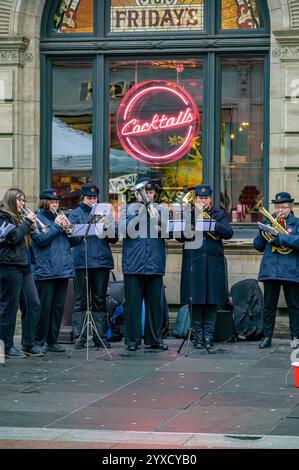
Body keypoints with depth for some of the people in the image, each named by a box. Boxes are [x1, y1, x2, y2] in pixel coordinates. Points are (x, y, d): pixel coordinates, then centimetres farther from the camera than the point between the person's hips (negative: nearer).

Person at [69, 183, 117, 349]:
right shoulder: (76, 214, 8)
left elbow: (114, 238, 10)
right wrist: (90, 223, -19)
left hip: (102, 261, 3)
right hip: (82, 261, -3)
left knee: (100, 301, 6)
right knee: (81, 301, -3)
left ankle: (100, 337, 9)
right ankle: (79, 337, -2)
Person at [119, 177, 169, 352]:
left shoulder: (161, 211, 12)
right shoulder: (128, 210, 8)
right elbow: (124, 230, -7)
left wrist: (157, 219, -14)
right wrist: (139, 215, -15)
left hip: (155, 264, 2)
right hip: (133, 264, -2)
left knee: (155, 303, 4)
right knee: (133, 303, -1)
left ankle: (155, 339, 12)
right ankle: (133, 340, 4)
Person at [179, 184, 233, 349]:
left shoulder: (219, 214, 12)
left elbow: (228, 233, -4)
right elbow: (180, 237, 1)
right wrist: (193, 218, -11)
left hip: (213, 263, 0)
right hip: (193, 261, 0)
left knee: (211, 302, -1)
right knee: (195, 302, -2)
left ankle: (208, 337, 3)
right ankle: (198, 337, 4)